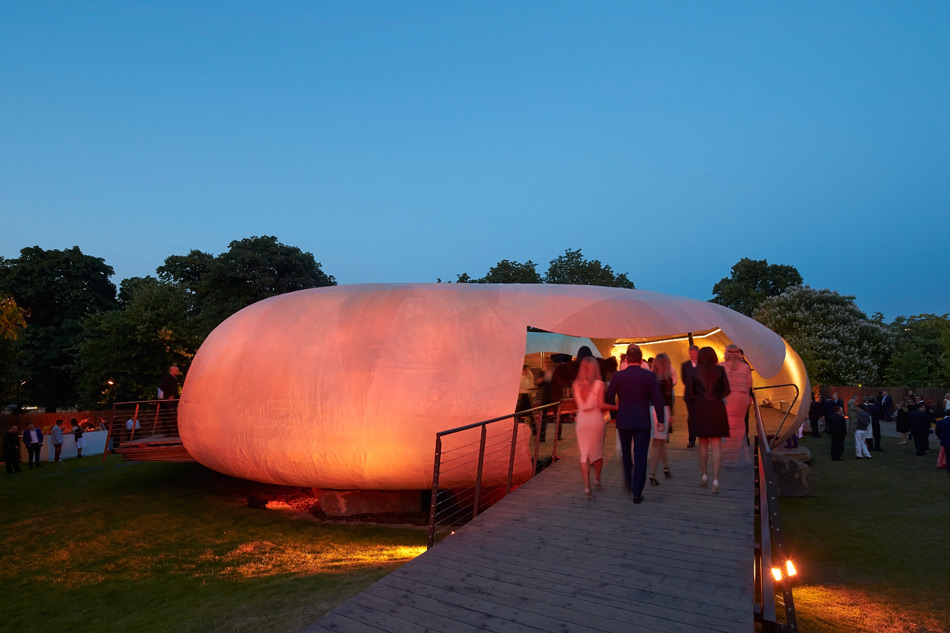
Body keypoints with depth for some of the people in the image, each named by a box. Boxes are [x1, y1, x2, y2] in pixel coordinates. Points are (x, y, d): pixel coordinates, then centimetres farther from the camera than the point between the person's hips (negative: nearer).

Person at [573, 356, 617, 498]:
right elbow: (601, 405, -12)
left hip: (581, 421, 2)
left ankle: (587, 485, -1)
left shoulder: (576, 385, 1)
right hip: (596, 420, -2)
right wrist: (616, 407, -1)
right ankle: (597, 479, 30)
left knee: (584, 454, 5)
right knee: (598, 451, 18)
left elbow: (578, 404, 4)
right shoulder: (599, 384, -9)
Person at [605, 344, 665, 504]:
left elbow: (609, 398, 1)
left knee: (625, 452, 23)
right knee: (640, 456, 3)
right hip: (643, 421, -1)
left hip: (623, 420, 1)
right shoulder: (650, 376, -6)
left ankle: (628, 481, 34)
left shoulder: (618, 376, -4)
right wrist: (660, 419, 4)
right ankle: (637, 493, 3)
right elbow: (657, 399, -7)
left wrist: (614, 414, 16)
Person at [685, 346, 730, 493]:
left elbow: (689, 394, -3)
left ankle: (704, 475, 21)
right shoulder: (720, 370, -2)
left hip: (700, 409, 1)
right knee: (716, 444, 2)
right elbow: (726, 391, 2)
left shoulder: (694, 372, -2)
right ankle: (715, 478, -6)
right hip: (717, 408, 0)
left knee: (703, 443, 16)